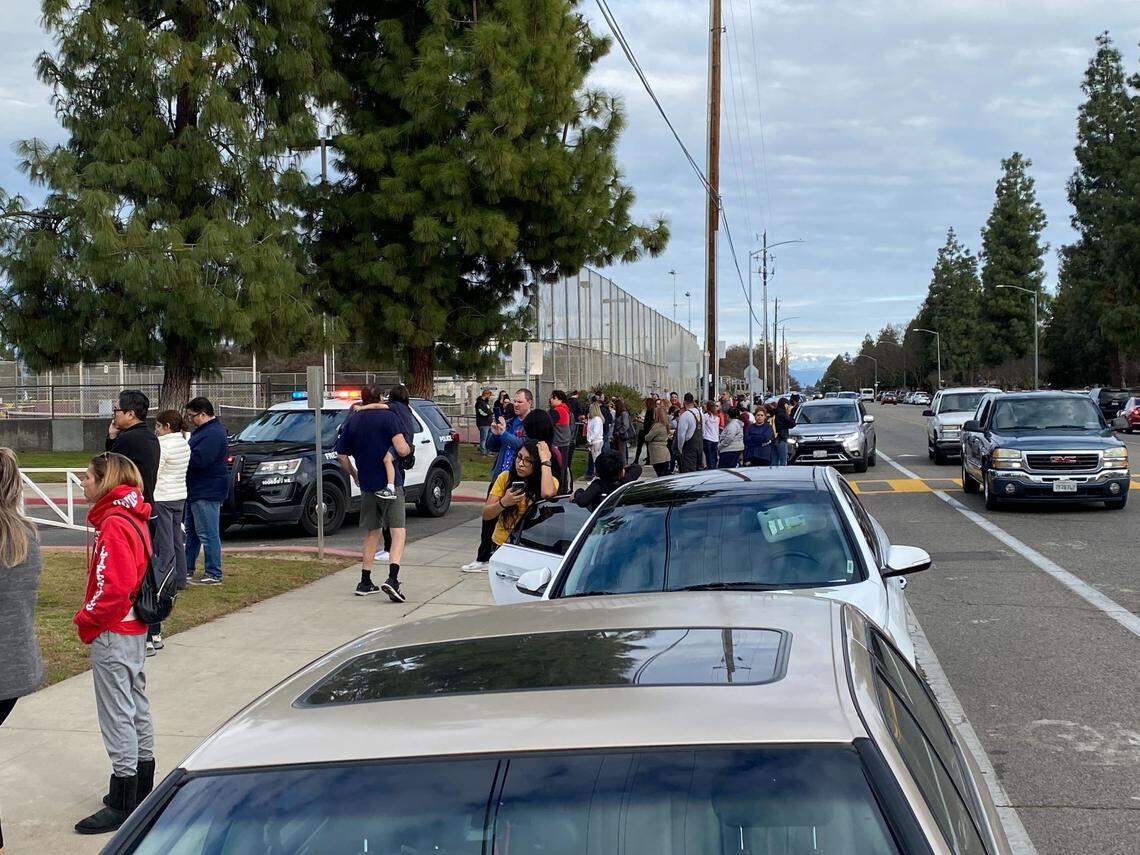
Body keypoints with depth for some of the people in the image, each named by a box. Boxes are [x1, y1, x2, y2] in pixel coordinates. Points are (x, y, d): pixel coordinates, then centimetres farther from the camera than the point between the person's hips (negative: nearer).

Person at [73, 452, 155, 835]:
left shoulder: (114, 525, -20)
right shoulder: (133, 518, 10)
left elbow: (114, 588, -27)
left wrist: (86, 619, -13)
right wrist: (91, 617, 12)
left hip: (113, 634, -10)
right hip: (134, 629, 10)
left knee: (117, 714, -4)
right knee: (136, 706, 17)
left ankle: (122, 806, 3)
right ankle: (142, 791, 29)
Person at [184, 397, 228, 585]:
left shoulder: (213, 434, -19)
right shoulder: (202, 430, 17)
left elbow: (198, 459, -27)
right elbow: (195, 456, 24)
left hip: (207, 492, -12)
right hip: (196, 491, 12)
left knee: (208, 534, -8)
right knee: (191, 532, 18)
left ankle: (213, 575, -5)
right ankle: (187, 569, 28)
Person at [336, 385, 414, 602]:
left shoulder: (352, 422, 7)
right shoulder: (389, 417, -7)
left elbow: (341, 455, 11)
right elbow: (401, 449, -17)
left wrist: (354, 474, 26)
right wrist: (409, 447, 5)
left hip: (366, 484, 5)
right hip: (390, 483, -5)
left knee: (372, 533, 18)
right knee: (398, 531, -6)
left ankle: (365, 582, 20)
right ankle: (392, 579, -24)